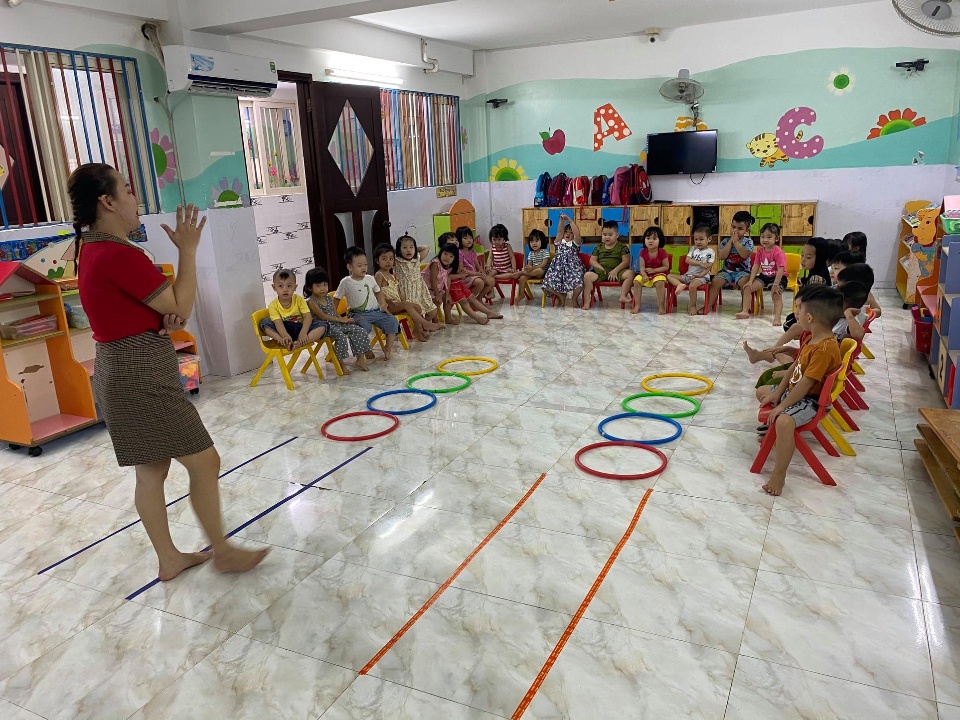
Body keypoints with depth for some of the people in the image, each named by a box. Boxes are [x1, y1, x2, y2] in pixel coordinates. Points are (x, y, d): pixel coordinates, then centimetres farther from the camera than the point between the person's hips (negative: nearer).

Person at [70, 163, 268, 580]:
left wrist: (167, 317, -6)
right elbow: (182, 307, -15)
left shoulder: (93, 250, 11)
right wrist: (188, 249, -8)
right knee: (204, 461, 0)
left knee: (151, 470, 16)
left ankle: (169, 558, 28)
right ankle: (222, 552, 14)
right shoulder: (119, 255, -21)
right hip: (142, 379, -10)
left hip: (121, 374, 10)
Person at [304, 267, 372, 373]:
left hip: (337, 324, 8)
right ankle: (341, 364, -20)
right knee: (341, 336, -35)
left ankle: (360, 358, -2)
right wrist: (341, 320, -15)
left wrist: (344, 320, -5)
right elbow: (323, 316, -15)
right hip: (324, 326, -7)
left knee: (360, 331, -9)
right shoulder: (311, 301, -8)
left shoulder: (329, 298, 15)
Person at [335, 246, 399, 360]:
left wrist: (383, 304, 8)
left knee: (392, 321, -14)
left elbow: (378, 292, 23)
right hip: (359, 314, -5)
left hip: (376, 311, 5)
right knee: (365, 326, -36)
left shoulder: (370, 279, 8)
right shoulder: (346, 282, -5)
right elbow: (336, 299, 1)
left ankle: (388, 347, -2)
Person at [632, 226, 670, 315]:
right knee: (637, 280, -23)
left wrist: (654, 270, -17)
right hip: (646, 274, 3)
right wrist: (644, 275, -26)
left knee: (660, 283, -35)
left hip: (659, 273, -3)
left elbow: (666, 267, -7)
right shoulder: (643, 252, -3)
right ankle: (637, 305, -14)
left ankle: (661, 306, -22)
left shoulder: (662, 252, -9)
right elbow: (642, 267, -6)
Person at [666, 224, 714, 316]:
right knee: (669, 276, -5)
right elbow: (687, 260, -3)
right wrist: (700, 263, -16)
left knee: (692, 285, -38)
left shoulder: (710, 252, -1)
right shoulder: (693, 249, 12)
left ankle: (692, 306, -16)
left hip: (702, 276, -6)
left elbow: (708, 267, -10)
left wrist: (701, 275, -26)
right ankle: (680, 285, -35)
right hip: (688, 275, 6)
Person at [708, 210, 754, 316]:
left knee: (745, 282, -32)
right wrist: (731, 241, -12)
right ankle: (707, 306, -11)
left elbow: (745, 255, -20)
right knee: (715, 281, -21)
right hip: (726, 271, 2)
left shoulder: (748, 242, -2)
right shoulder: (725, 241, 3)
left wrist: (736, 242, -17)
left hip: (742, 271, -2)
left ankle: (745, 309, -33)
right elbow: (722, 256, -13)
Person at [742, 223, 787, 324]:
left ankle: (777, 318, -29)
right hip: (764, 276, 7)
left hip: (778, 278, -6)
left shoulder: (778, 252, -20)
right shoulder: (760, 251, 0)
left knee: (776, 295, -28)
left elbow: (781, 270, -24)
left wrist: (775, 285, -30)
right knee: (747, 288, -7)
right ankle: (745, 312, -4)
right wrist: (750, 282, -9)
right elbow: (755, 266, 0)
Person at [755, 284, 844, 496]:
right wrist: (777, 393, 6)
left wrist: (781, 406, -22)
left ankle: (778, 475, -28)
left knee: (784, 421, -35)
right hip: (794, 391, 11)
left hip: (810, 400, -11)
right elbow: (794, 367, 9)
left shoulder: (825, 348, -29)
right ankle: (773, 425, 42)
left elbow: (806, 384, -29)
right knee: (762, 392, 22)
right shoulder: (812, 338, 3)